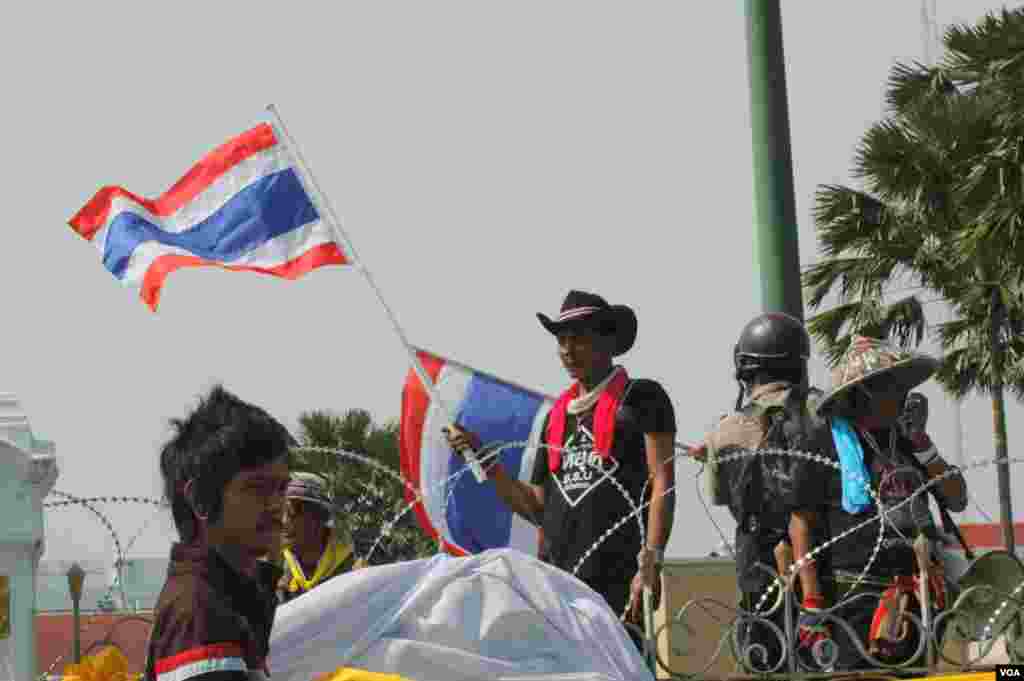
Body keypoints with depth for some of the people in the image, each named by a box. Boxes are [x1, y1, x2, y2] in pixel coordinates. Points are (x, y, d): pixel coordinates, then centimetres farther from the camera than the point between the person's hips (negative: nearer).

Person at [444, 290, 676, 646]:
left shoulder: (642, 397, 5)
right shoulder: (556, 416, 22)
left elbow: (663, 483, -3)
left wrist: (650, 564, -13)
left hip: (617, 580, -5)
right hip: (557, 581, 6)